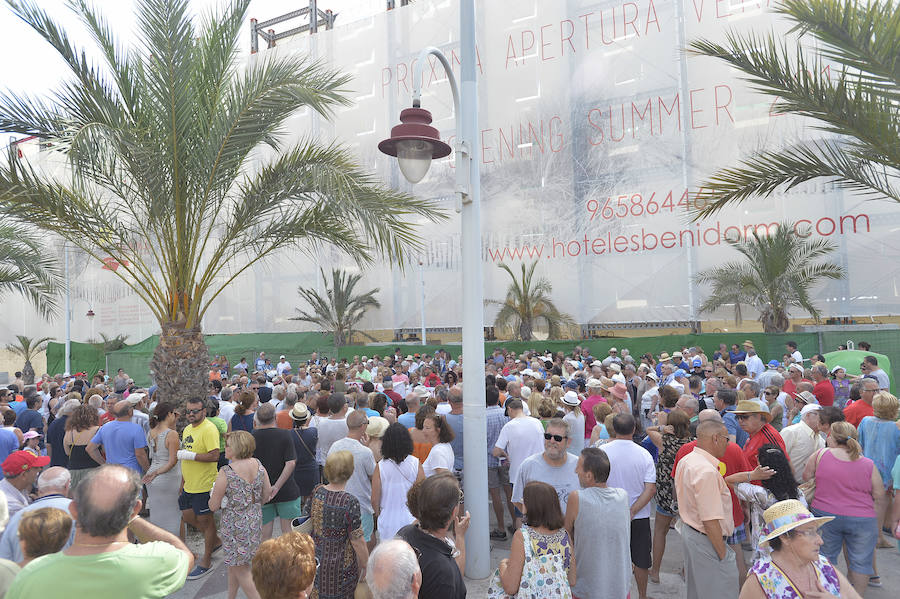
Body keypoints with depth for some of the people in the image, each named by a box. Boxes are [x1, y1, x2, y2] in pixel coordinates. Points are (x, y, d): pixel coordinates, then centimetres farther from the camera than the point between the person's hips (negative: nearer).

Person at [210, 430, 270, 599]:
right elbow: (267, 494, 6)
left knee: (240, 569, 7)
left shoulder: (226, 473, -21)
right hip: (255, 521, 7)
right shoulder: (258, 465, -4)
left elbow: (213, 506, -13)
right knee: (233, 564, 24)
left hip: (235, 525, -7)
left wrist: (215, 496, 7)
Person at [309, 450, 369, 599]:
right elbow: (357, 541, -20)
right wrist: (366, 565, -6)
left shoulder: (316, 492, -10)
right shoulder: (350, 503, -27)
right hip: (339, 567, -5)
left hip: (315, 557, 6)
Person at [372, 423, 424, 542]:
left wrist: (378, 514, 16)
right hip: (411, 520, 0)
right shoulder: (415, 464, -9)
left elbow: (374, 500, -4)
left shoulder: (380, 466, -10)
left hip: (388, 521, 0)